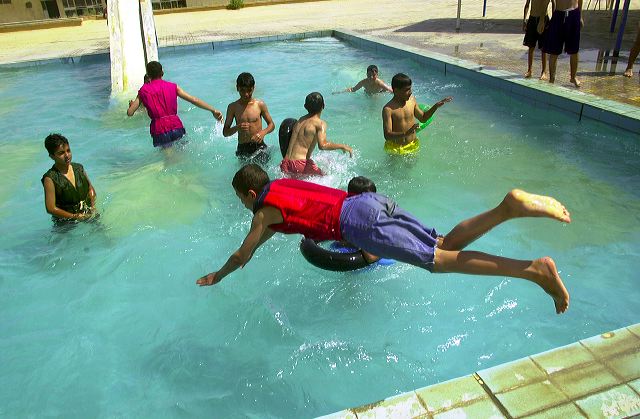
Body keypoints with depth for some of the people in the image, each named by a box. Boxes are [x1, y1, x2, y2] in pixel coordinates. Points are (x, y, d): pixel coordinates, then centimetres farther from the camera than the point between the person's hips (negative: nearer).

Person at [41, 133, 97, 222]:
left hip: (89, 215, 3)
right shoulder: (50, 178, -13)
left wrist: (93, 207, -2)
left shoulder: (78, 168, 4)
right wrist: (76, 217, -15)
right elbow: (51, 208, -15)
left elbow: (91, 189, 15)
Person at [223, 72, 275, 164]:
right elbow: (225, 132, 4)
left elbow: (271, 124, 10)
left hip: (259, 147, -1)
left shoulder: (260, 105, 1)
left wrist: (263, 132, -12)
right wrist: (237, 127, -17)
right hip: (242, 149, 1)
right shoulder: (233, 107, 2)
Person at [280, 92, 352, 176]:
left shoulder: (300, 120, 16)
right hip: (301, 164, -6)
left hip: (286, 164, 6)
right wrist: (342, 146, -9)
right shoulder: (320, 123, -6)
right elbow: (322, 145, -21)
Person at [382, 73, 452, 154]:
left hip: (413, 145, 5)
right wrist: (406, 133, -41)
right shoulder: (388, 109, -20)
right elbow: (387, 135, -26)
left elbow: (423, 118, 17)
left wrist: (436, 106, 4)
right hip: (396, 148, -5)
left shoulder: (411, 100, 0)